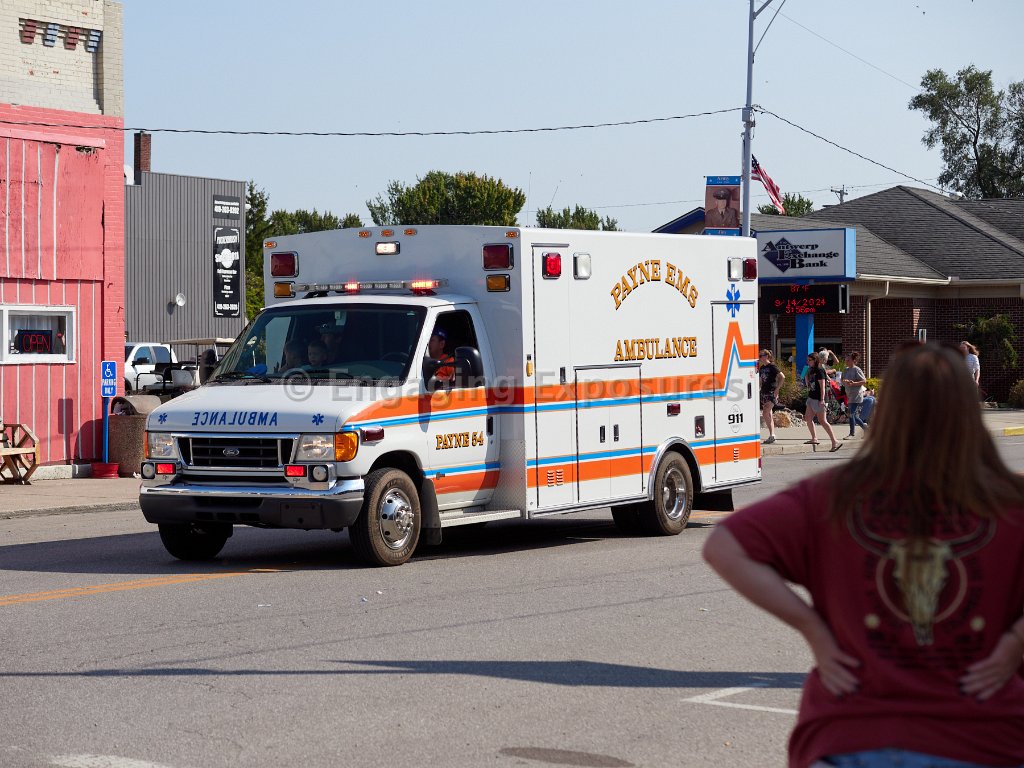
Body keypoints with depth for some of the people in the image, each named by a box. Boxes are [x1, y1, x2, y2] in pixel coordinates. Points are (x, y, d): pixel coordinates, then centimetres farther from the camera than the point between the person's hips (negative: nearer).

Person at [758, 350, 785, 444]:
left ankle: (772, 435, -12)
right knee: (768, 415, 8)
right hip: (764, 393, 8)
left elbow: (782, 376, -17)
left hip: (772, 393, -8)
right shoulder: (762, 368, 14)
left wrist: (777, 389, -17)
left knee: (765, 414, -17)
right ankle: (772, 436, 13)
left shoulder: (772, 367, -9)